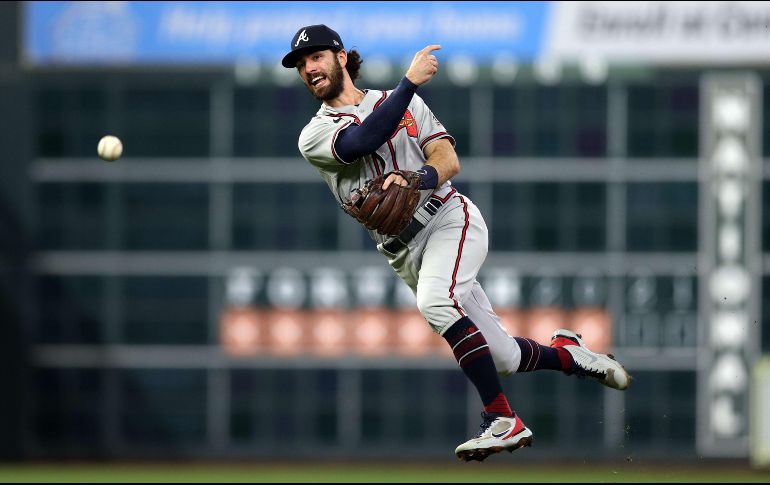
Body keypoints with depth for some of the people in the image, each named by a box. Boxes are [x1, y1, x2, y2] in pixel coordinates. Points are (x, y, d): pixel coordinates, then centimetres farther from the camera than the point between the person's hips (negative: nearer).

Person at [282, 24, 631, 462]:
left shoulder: (405, 103, 10)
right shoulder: (315, 136, 7)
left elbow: (449, 160, -2)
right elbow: (362, 141, -15)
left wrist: (417, 179, -24)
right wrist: (411, 81, -17)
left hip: (450, 218, -3)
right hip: (406, 253, 3)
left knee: (435, 300, -34)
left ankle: (503, 421, -32)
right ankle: (566, 354, 30)